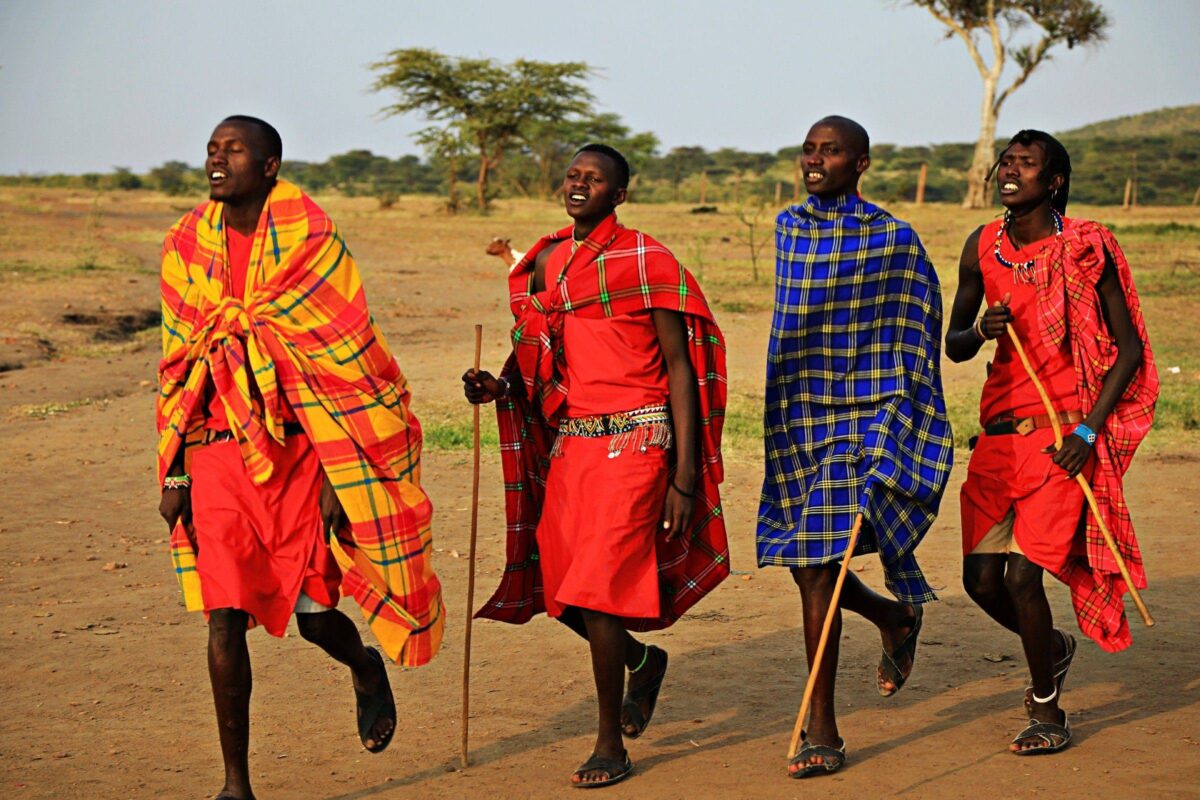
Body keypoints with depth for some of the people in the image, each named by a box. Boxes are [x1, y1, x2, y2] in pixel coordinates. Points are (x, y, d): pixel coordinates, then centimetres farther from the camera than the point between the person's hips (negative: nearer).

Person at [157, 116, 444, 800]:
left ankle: (366, 667, 41)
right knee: (225, 619, -4)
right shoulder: (188, 245, 6)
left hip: (298, 449, -3)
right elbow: (179, 362, 12)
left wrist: (338, 476, -10)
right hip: (219, 454, 3)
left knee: (313, 610, 4)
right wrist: (174, 470, 9)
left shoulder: (310, 240, -7)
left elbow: (342, 360, -7)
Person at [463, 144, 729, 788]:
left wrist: (684, 475, -11)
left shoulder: (646, 262, -6)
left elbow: (680, 366, -7)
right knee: (556, 587, 6)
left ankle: (611, 747, 4)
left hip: (631, 440, -6)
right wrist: (499, 386, -1)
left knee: (595, 588, -11)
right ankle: (641, 659, 38)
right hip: (569, 440, 6)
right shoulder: (544, 264, 12)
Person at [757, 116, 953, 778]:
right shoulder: (788, 227, 10)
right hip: (797, 418, 6)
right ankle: (896, 615, 40)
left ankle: (821, 732, -4)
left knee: (817, 569, -11)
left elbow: (915, 339, -3)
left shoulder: (895, 240, -6)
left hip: (865, 418, -6)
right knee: (806, 564, 8)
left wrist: (891, 433, -11)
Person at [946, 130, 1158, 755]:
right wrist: (980, 332, -10)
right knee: (981, 578, 3)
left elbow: (1129, 348, -5)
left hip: (1064, 432, -5)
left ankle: (1047, 713, 9)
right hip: (1001, 425, 5)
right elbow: (954, 345, 14)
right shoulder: (983, 247, 7)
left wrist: (1088, 430, -13)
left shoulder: (1087, 248, -7)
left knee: (1023, 574, -12)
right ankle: (1053, 647, 36)